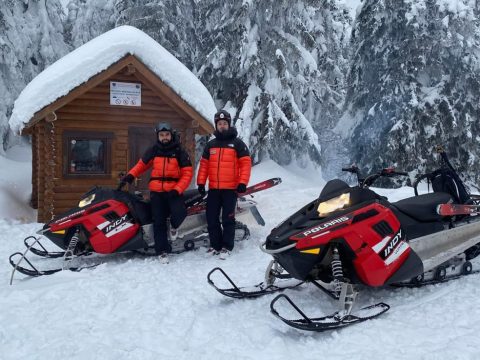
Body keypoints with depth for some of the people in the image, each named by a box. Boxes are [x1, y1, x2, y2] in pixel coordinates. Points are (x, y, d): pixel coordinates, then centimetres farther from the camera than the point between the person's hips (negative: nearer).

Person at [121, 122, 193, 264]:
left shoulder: (180, 152, -1)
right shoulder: (153, 151, 7)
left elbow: (187, 173, -4)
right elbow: (141, 164, 18)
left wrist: (177, 190, -15)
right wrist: (130, 175, 0)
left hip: (173, 191, -2)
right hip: (156, 192, 2)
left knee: (179, 212, -25)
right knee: (159, 221, -1)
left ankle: (173, 225, 9)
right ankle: (162, 250, 9)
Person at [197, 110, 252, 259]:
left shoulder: (237, 143, 1)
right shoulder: (210, 145, 14)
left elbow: (246, 163, -4)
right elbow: (204, 164, 14)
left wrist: (242, 182, -14)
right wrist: (201, 183, 6)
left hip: (231, 189, -4)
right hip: (213, 189, 4)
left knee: (227, 219, -3)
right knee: (212, 218, 6)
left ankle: (227, 247, 5)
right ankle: (215, 245, 16)